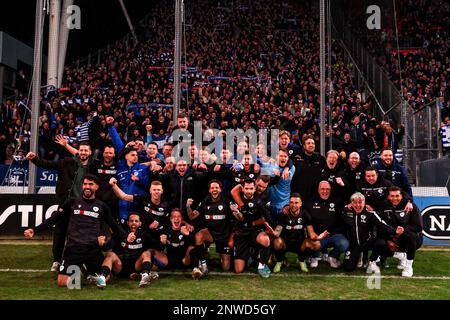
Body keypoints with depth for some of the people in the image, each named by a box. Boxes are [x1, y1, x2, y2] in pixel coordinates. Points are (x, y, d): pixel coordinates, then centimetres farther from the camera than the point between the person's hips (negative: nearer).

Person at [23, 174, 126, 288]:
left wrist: (127, 237, -3)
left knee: (102, 278, -1)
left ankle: (93, 274, 29)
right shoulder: (72, 202, 7)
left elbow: (114, 226, 12)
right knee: (62, 282, -6)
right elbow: (53, 219, 6)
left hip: (93, 249, 1)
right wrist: (35, 230, -4)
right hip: (73, 248, 0)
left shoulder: (102, 206, 9)